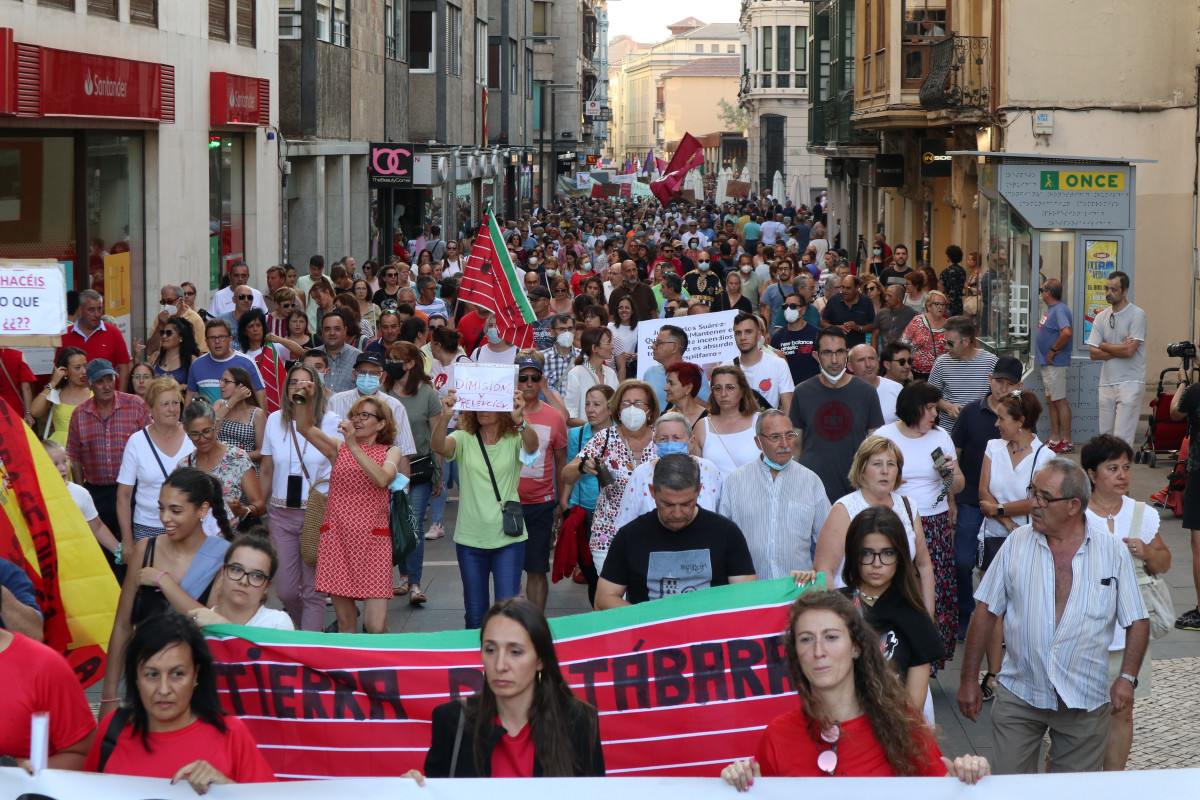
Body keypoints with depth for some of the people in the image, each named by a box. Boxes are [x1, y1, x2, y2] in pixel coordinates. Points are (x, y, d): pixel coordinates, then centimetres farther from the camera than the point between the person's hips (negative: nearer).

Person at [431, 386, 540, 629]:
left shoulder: (514, 440, -2)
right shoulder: (464, 439, 0)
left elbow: (532, 445, -25)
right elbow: (439, 446, -20)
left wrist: (519, 420, -47)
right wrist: (445, 417, -42)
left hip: (509, 538, -1)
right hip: (470, 539, 1)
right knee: (475, 616, 10)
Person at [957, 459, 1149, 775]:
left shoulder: (1114, 552, 0)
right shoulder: (1017, 543, 3)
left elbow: (1137, 621, 4)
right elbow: (986, 611, 6)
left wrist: (1127, 677, -10)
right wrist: (969, 679, 5)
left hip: (1086, 701, -1)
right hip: (1019, 695, 1)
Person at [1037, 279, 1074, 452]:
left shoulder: (1060, 310, -18)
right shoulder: (1051, 309, 14)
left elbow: (1067, 332, -33)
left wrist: (1053, 351, -23)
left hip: (1055, 364, -10)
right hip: (1047, 363, 10)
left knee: (1059, 400, -7)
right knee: (1051, 401, 13)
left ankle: (1067, 442, -5)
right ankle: (1055, 439, 19)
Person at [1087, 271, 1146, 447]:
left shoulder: (1137, 315, -5)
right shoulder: (1101, 317, 12)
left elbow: (1129, 351, -15)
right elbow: (1093, 353, 5)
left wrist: (1103, 345, 0)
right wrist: (1120, 350, -8)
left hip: (1130, 382, -6)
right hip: (1107, 384, 6)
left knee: (1122, 436, -12)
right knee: (1106, 434, 5)